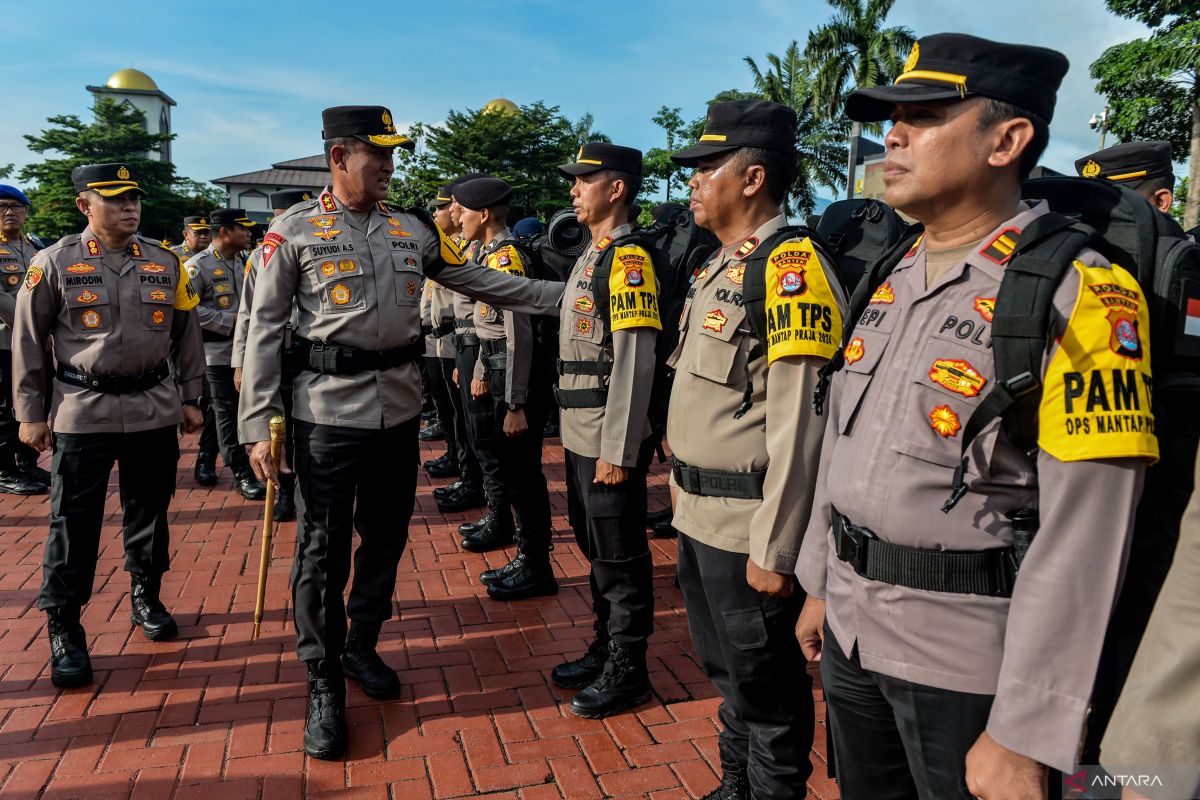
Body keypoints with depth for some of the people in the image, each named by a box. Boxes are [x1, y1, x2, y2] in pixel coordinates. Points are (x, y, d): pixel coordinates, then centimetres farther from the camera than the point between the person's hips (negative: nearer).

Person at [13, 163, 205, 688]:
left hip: (155, 408, 3)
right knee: (73, 523, 1)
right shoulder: (55, 262, -1)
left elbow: (186, 333, 12)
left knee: (149, 512, 13)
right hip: (83, 411, -2)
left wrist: (190, 398, 11)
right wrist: (29, 412, 1)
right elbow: (28, 340, 2)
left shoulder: (165, 262, 6)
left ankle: (146, 597, 33)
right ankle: (63, 629, 14)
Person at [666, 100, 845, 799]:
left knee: (765, 688, 10)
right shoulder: (722, 263, 12)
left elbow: (798, 426, -22)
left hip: (749, 526, -9)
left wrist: (774, 550, -21)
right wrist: (688, 492, 18)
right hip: (700, 515, 9)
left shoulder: (791, 268, -18)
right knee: (726, 671, 24)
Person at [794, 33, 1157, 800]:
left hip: (967, 658, -6)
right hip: (853, 629, 7)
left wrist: (1025, 736, -18)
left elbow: (1084, 537, -19)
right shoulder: (890, 280, 5)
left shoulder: (1076, 295, -17)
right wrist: (820, 584, 15)